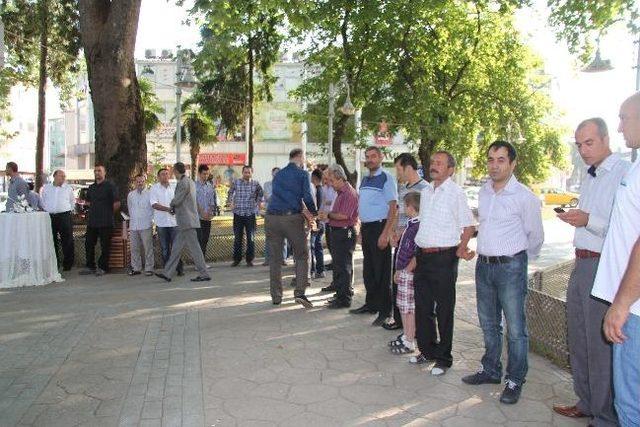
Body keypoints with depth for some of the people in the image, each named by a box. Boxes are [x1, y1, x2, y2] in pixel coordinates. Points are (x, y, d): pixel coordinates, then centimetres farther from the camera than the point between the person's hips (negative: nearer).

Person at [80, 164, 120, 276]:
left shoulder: (110, 186, -6)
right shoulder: (91, 187, 14)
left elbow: (117, 204, -9)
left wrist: (109, 213, 1)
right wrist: (94, 211, 16)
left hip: (106, 222, -7)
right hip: (92, 221, 7)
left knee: (105, 246, 0)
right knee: (89, 244, 10)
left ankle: (102, 268, 10)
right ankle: (90, 267, 21)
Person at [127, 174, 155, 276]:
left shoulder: (149, 194, 0)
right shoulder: (130, 194, 12)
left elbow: (153, 208, 3)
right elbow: (130, 209, 20)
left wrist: (151, 220, 0)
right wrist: (133, 220, 16)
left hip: (146, 225, -4)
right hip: (133, 226, 4)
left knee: (148, 248, -4)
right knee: (134, 248, 7)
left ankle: (149, 268, 2)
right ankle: (136, 268, 15)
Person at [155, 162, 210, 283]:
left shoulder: (183, 183, -14)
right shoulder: (190, 181, 16)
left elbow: (176, 200, -16)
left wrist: (171, 206, 6)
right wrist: (175, 209, 14)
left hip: (187, 221, -10)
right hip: (185, 223, 10)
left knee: (194, 248, -5)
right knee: (176, 248, 12)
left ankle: (204, 274, 0)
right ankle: (167, 274, 18)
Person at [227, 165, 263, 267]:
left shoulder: (255, 184, 2)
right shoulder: (236, 182, 2)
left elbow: (260, 193, 19)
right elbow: (230, 193, 18)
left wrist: (258, 203, 10)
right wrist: (230, 203, 8)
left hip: (251, 214, 0)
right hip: (238, 214, 0)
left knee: (251, 238, 3)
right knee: (237, 238, 6)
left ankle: (250, 259, 13)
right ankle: (236, 259, 17)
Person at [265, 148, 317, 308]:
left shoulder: (278, 175, 20)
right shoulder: (302, 174, 3)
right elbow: (307, 197, -6)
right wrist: (314, 213, 10)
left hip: (272, 218, 5)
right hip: (292, 217, -4)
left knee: (275, 258, 10)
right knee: (302, 255, 8)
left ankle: (276, 296, 14)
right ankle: (300, 292, -5)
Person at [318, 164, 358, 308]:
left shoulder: (349, 193, -15)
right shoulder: (341, 193, 16)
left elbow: (344, 215, -22)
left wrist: (329, 215, -10)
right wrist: (327, 216, 5)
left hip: (345, 233, -10)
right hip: (337, 232, 10)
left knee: (343, 267, -5)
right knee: (337, 265, 16)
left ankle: (344, 299, 2)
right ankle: (340, 294, 27)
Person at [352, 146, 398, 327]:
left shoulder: (386, 178, -9)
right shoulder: (364, 179, 15)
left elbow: (393, 207, -14)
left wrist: (385, 233, -21)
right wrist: (362, 228, 13)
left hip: (380, 227, -8)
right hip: (365, 228, 8)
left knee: (381, 270, -2)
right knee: (368, 269, 15)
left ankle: (384, 310, 7)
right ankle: (371, 303, 28)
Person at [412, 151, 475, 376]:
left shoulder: (456, 192, -8)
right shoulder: (425, 191, 13)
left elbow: (468, 226, -5)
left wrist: (460, 249, -15)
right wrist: (418, 253, 14)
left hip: (444, 258, -7)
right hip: (423, 255, 7)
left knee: (444, 310, 4)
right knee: (423, 306, 14)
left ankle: (443, 357, 17)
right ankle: (427, 350, 31)